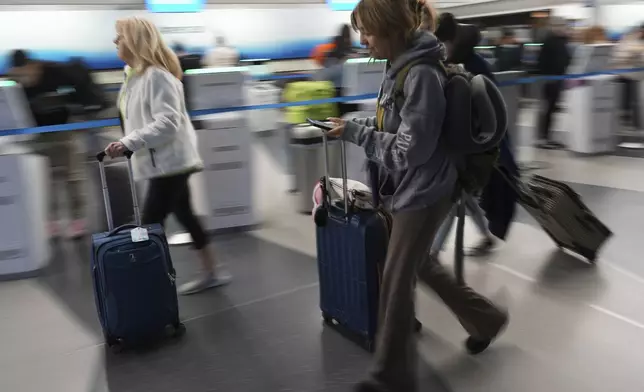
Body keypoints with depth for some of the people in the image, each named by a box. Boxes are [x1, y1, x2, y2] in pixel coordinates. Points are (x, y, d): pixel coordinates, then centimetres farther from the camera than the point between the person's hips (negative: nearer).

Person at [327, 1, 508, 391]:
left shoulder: (421, 74, -23)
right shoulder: (401, 67, 6)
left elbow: (409, 150, -24)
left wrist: (354, 132, -20)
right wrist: (354, 123, 2)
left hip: (422, 193, -10)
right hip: (406, 188, 10)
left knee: (395, 285, 0)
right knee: (420, 265, 24)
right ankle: (486, 318, 44)